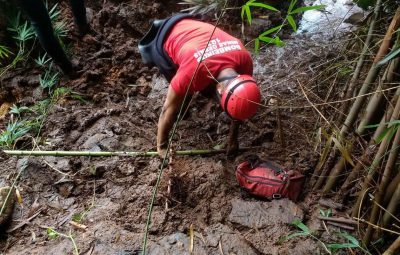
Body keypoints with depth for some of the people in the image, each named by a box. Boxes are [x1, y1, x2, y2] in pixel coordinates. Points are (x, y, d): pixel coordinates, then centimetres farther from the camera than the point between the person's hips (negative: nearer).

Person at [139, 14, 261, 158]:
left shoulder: (245, 60, -27)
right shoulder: (192, 74, -42)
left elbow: (238, 103, -10)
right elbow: (169, 110, -27)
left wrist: (233, 137, -1)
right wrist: (162, 146, -14)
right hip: (166, 40, -4)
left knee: (209, 89, 4)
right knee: (184, 96, -1)